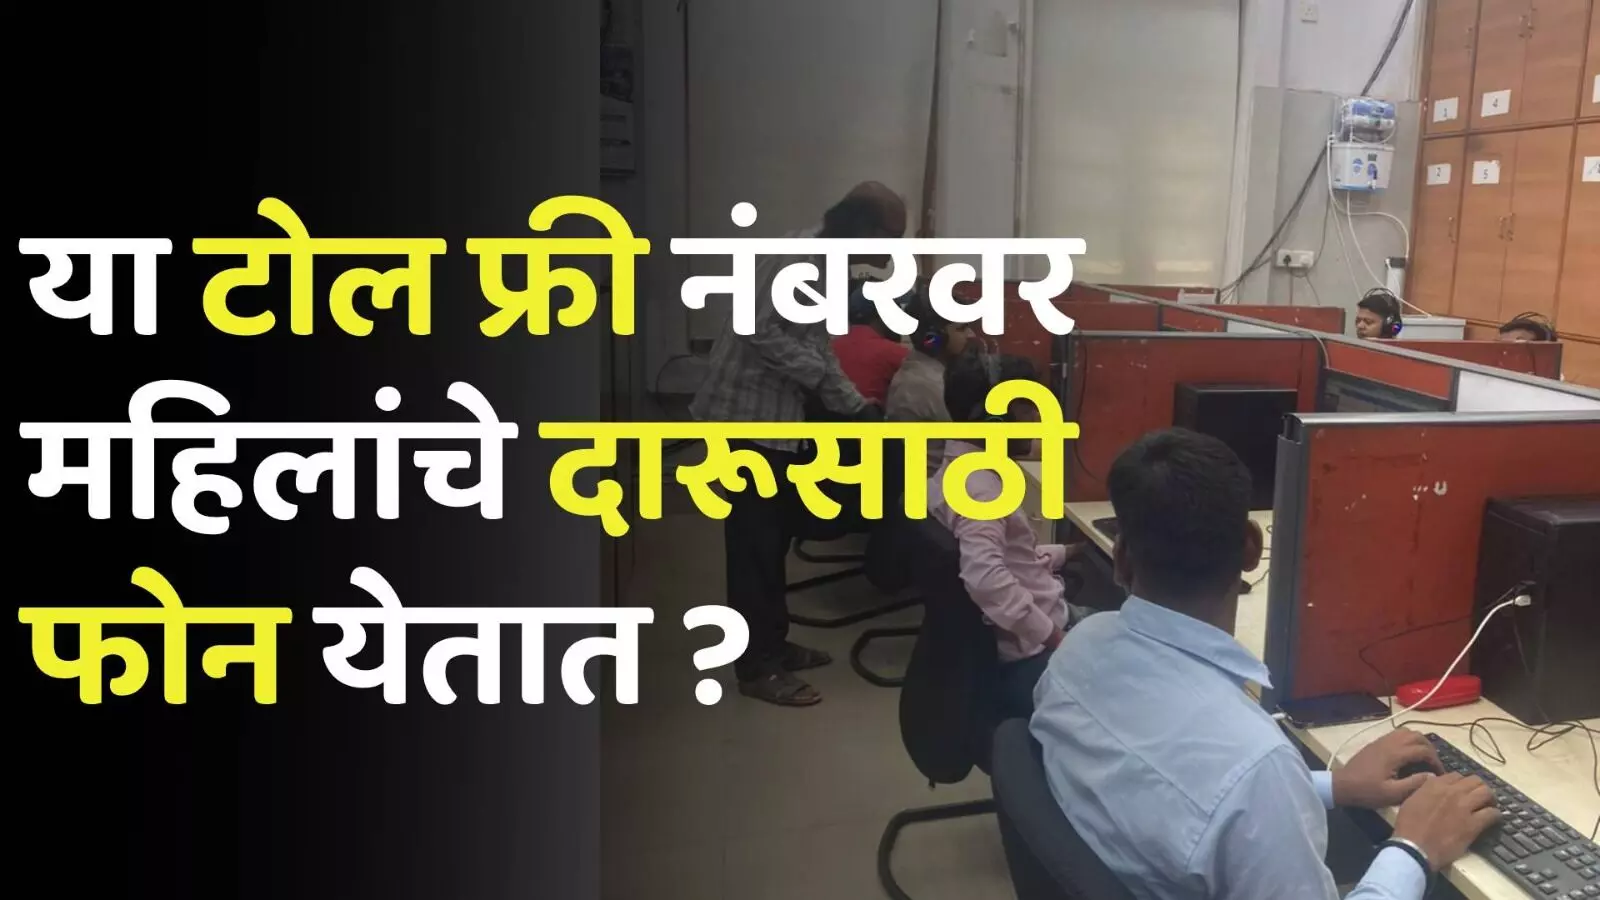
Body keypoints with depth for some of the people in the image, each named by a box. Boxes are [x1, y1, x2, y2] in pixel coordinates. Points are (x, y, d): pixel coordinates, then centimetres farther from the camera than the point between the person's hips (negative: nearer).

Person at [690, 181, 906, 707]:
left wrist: (858, 408, 13)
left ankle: (773, 643, 28)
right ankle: (756, 667, 6)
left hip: (780, 415, 10)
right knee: (755, 539, -3)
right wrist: (823, 376, -21)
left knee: (774, 533, 16)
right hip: (750, 413, -10)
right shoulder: (797, 257, -17)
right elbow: (759, 330, -26)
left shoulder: (826, 264, 13)